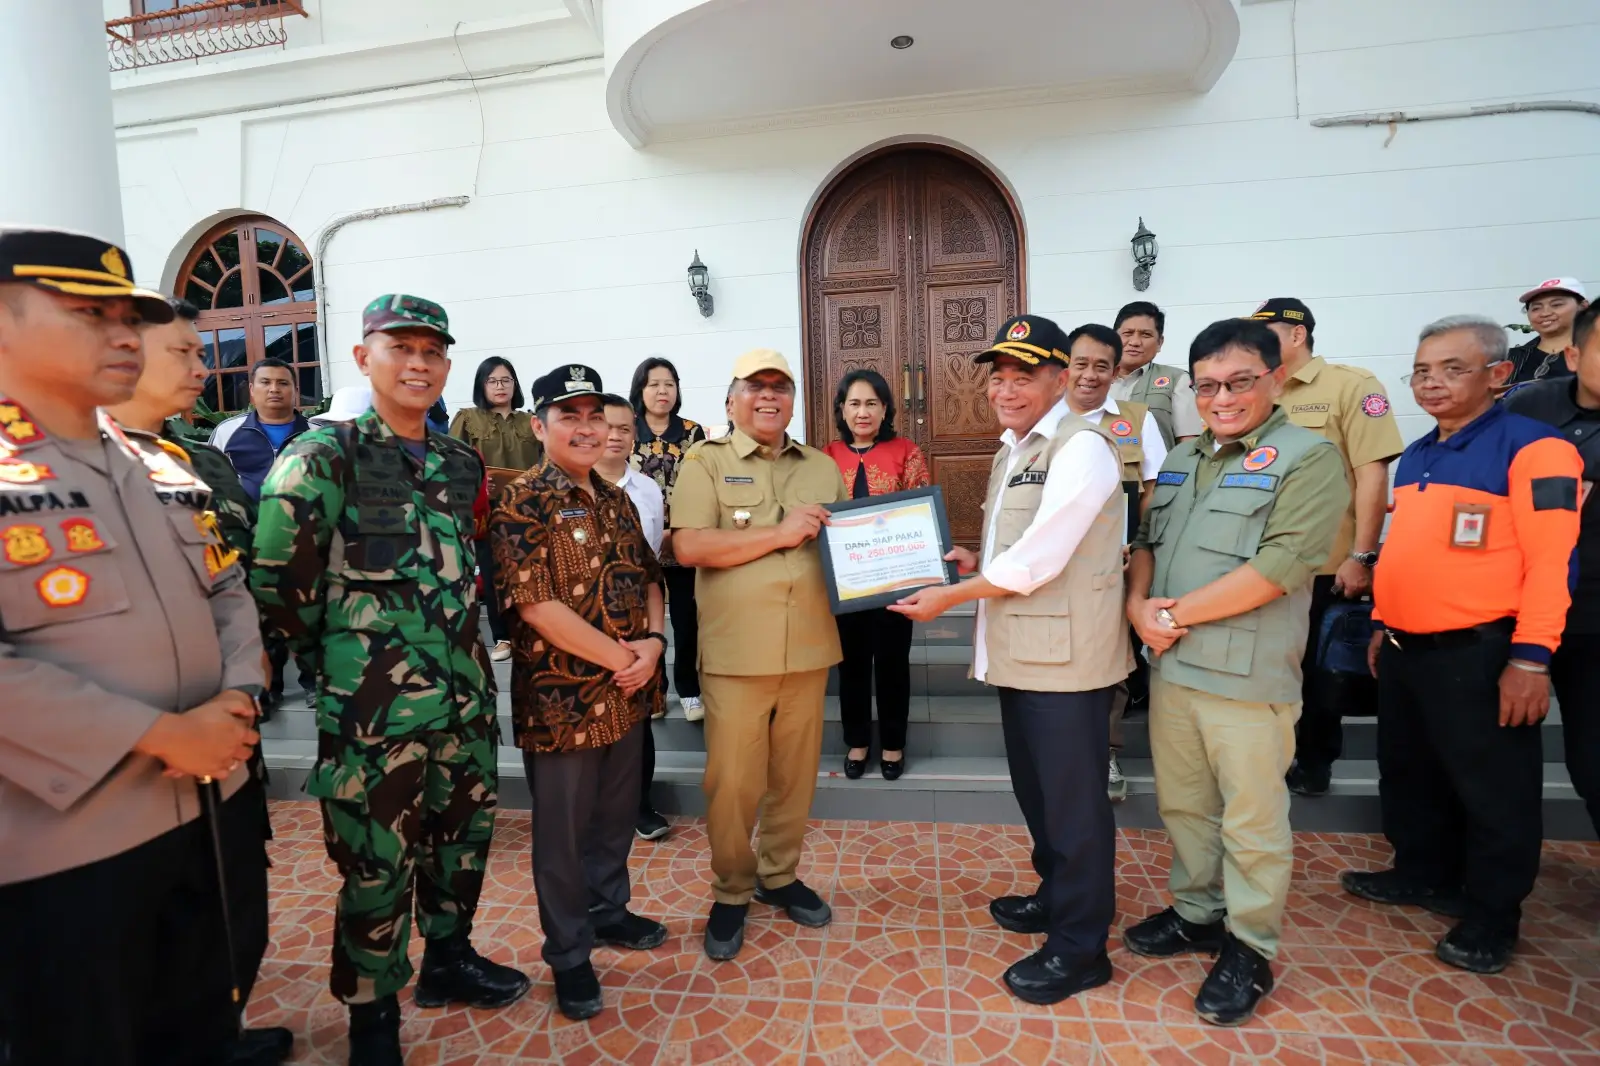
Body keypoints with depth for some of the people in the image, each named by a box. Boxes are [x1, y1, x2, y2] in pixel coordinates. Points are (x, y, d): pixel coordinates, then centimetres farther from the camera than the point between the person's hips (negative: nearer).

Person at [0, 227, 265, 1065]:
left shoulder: (165, 469, 9)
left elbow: (229, 592, 10)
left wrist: (235, 699, -7)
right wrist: (159, 735, -20)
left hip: (216, 806, 6)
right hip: (68, 839, -6)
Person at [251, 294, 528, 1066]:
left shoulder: (462, 464, 8)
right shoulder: (323, 458, -10)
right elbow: (274, 585, -11)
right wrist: (340, 653, -2)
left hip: (466, 692, 6)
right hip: (373, 706, -6)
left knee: (464, 838, 19)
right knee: (377, 868, 7)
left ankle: (448, 959, 42)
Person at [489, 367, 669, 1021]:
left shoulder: (617, 501, 9)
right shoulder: (522, 504, -13)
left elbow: (648, 578, 12)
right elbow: (537, 605, -20)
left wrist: (654, 641, -7)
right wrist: (622, 656, -16)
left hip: (627, 694, 7)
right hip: (562, 698, -6)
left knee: (617, 815, 21)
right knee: (562, 831, 11)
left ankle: (609, 911, 45)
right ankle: (569, 955, 31)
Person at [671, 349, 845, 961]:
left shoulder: (822, 468, 13)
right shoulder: (706, 461, 0)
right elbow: (689, 546, -13)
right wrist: (780, 532, -15)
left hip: (808, 649, 4)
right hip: (736, 652, -4)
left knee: (795, 775, 16)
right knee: (732, 782, 6)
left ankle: (779, 876, 37)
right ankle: (731, 893, 28)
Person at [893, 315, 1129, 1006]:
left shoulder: (1082, 448, -16)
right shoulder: (1012, 450, 13)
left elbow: (1037, 559, -22)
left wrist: (949, 597, -14)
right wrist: (974, 564, 2)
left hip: (1065, 657, -9)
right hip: (1018, 653, 9)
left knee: (1072, 801, 6)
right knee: (1036, 789, 23)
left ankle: (1080, 949, 24)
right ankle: (1056, 896, 44)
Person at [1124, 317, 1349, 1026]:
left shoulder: (1309, 459, -8)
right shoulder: (1182, 458, 14)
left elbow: (1278, 568, -18)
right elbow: (1147, 538, 14)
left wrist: (1176, 613, -13)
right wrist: (1139, 604, -5)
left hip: (1246, 675, -6)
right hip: (1170, 666, 6)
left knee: (1252, 821, 8)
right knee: (1182, 803, 18)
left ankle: (1249, 948, 27)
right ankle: (1197, 914, 38)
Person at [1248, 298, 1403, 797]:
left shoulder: (1351, 385, -7)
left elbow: (1373, 473, -12)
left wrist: (1361, 555, -16)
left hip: (1327, 564, -4)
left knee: (1319, 670, 11)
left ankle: (1315, 760, 30)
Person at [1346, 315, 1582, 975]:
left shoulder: (1532, 447, -10)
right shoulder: (1415, 456, 12)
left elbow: (1552, 560, -15)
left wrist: (1530, 658, -19)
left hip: (1476, 652, -7)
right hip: (1404, 648, 8)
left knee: (1491, 791, 9)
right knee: (1408, 777, 20)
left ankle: (1490, 915, 26)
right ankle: (1423, 873, 39)